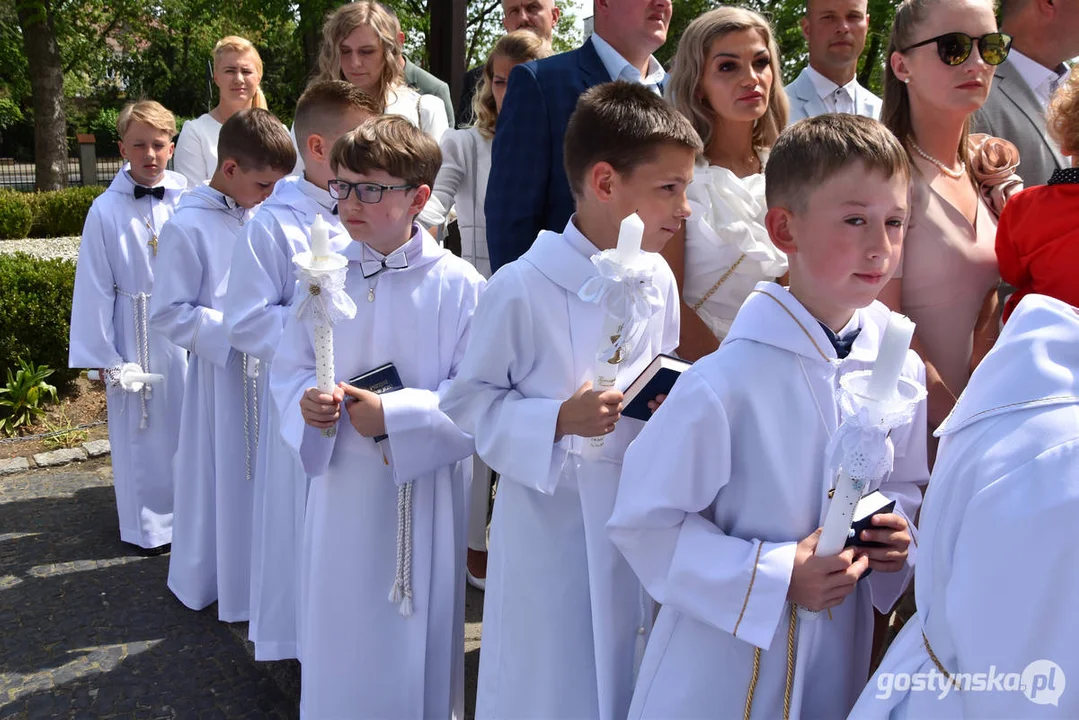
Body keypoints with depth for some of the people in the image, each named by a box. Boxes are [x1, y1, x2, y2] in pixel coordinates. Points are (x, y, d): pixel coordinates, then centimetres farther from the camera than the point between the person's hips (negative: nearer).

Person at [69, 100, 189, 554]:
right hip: (134, 334, -1)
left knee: (187, 423, 10)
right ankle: (148, 525, 24)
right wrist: (103, 356, -2)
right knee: (139, 430, 8)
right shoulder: (106, 210, -7)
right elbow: (95, 288, -3)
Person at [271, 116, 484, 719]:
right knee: (340, 627, 15)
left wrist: (396, 414, -20)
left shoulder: (458, 285, -11)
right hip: (341, 483, 3)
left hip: (424, 488, -3)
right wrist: (308, 403, -14)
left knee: (416, 632, 11)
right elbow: (290, 368, 7)